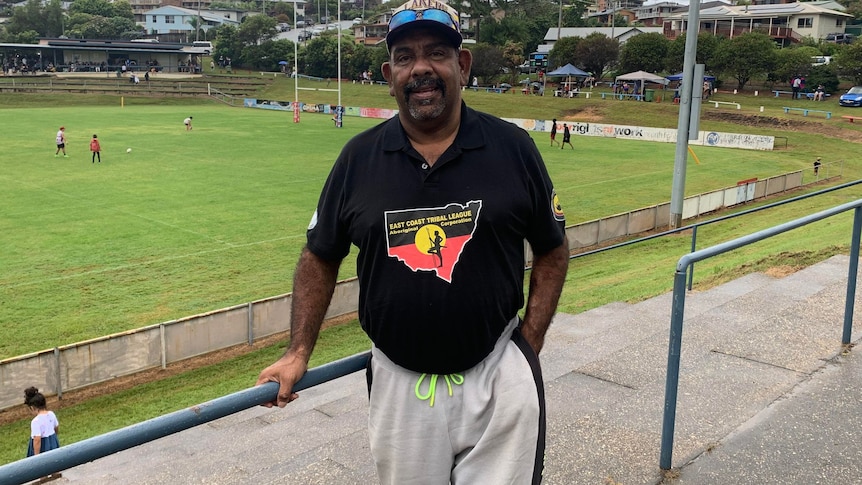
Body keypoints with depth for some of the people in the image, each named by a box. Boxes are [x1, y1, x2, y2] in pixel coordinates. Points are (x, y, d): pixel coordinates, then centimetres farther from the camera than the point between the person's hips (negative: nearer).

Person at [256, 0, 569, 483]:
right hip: (399, 383, 2)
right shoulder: (359, 157, -1)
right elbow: (320, 258, 8)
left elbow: (552, 250, 6)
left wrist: (529, 344, -1)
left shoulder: (513, 148, -4)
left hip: (497, 376, -1)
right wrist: (298, 353, 2)